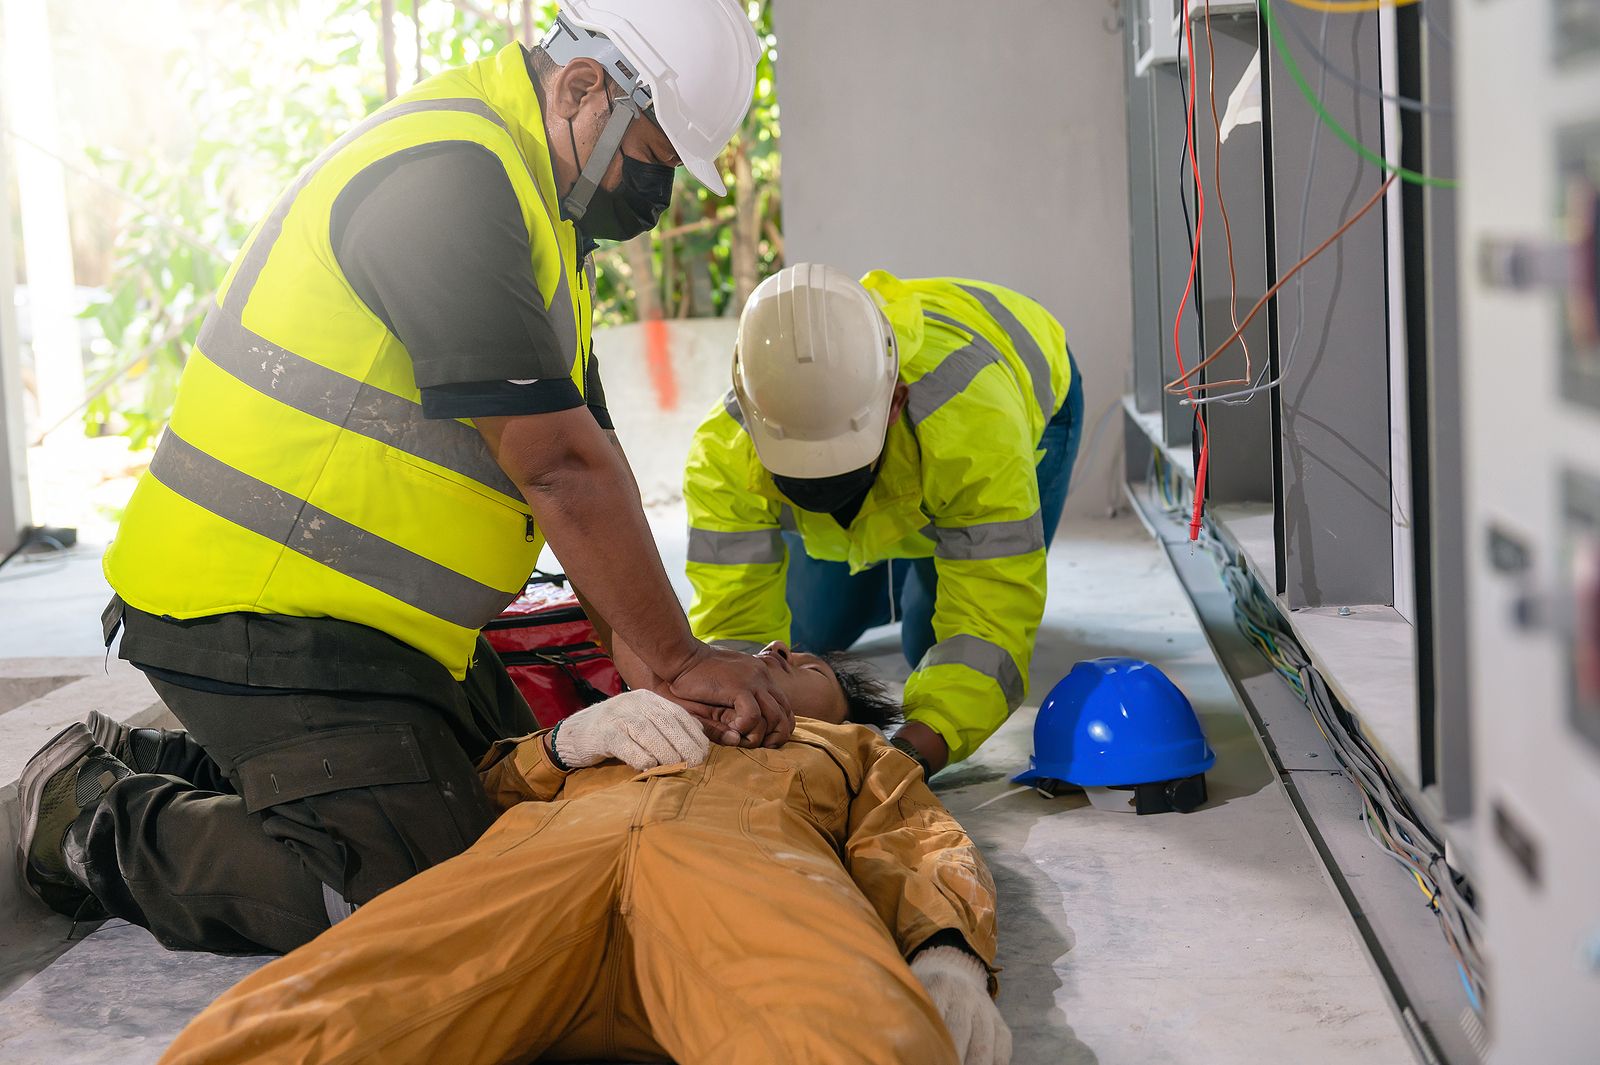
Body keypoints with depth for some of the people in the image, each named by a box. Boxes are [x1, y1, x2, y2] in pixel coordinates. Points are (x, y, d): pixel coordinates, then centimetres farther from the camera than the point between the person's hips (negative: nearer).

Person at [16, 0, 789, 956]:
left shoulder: (531, 197, 13)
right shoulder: (448, 176, -22)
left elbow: (585, 453, 10)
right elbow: (556, 465, -22)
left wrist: (642, 649, 0)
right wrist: (676, 660, -15)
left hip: (377, 611, 11)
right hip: (256, 617, -11)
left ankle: (192, 769, 23)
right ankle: (99, 821, 2)